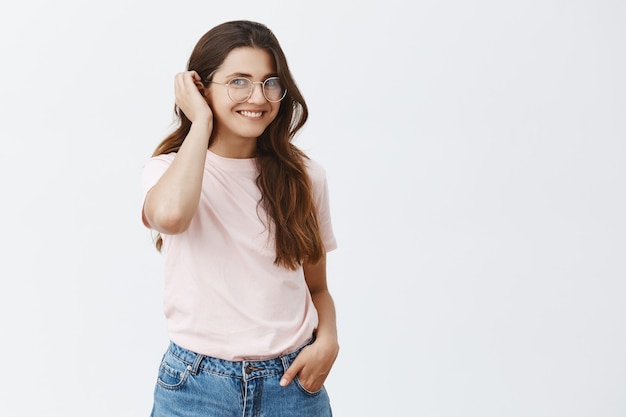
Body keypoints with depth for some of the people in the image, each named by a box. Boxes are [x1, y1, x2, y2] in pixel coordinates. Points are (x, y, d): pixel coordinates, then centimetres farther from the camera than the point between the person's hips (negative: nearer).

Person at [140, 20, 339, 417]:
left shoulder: (305, 176, 3)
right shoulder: (169, 169, -4)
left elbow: (317, 287, 11)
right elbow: (169, 215, -29)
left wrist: (327, 341, -9)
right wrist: (201, 123, -16)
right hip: (197, 384, -1)